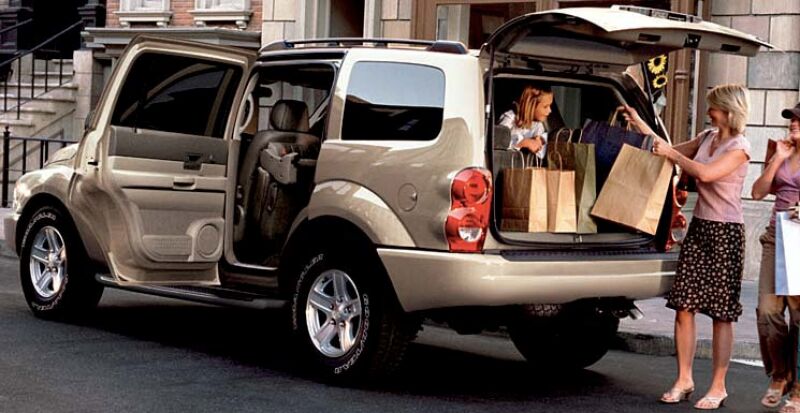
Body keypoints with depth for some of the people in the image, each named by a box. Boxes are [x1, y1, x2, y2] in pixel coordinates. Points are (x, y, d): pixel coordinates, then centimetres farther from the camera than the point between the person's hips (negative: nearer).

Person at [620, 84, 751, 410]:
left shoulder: (739, 147, -11)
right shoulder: (707, 137, 11)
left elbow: (705, 173, -24)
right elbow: (670, 152, 20)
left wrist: (671, 154, -14)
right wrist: (639, 123, 16)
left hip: (725, 234, -7)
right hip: (698, 227, 7)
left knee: (721, 313, -1)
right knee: (684, 306, 3)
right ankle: (684, 380, 12)